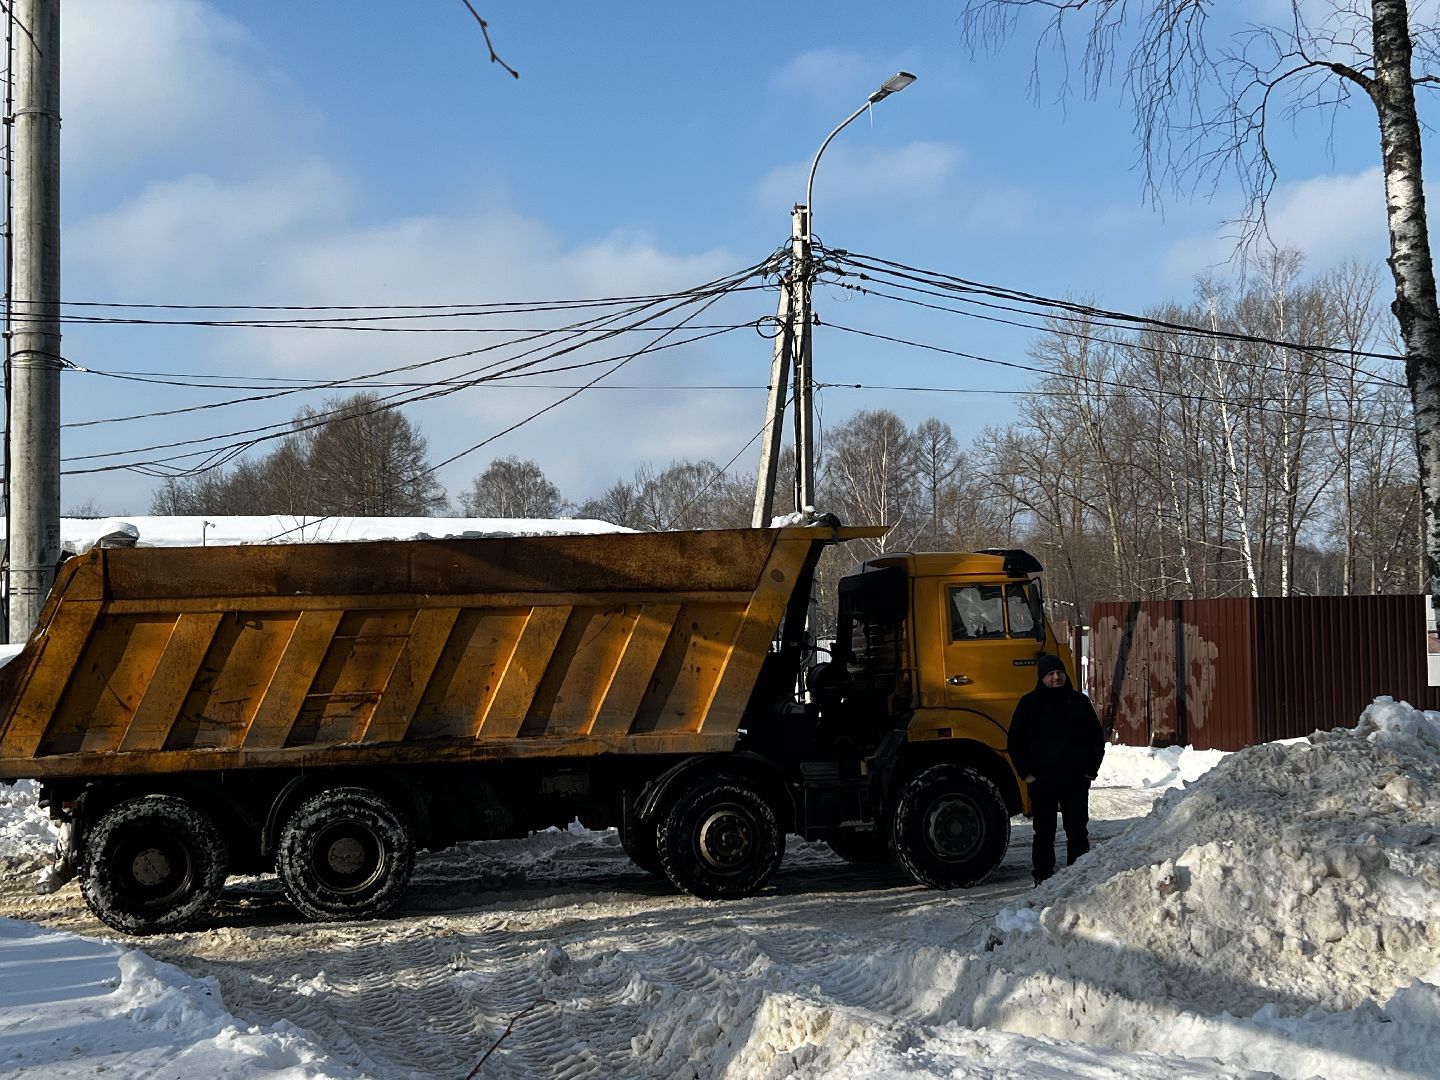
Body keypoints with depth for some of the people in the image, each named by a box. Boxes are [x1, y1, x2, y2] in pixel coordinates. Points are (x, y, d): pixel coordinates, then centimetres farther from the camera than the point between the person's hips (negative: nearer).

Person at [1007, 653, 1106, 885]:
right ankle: (1042, 880, 11)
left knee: (1078, 832, 4)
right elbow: (1015, 742, 4)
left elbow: (1096, 736, 12)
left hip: (1075, 779, 1)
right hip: (1041, 781, -1)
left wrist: (1091, 768, 4)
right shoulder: (1029, 703, 2)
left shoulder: (1079, 701, 7)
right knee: (1044, 833, 5)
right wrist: (1026, 772, -3)